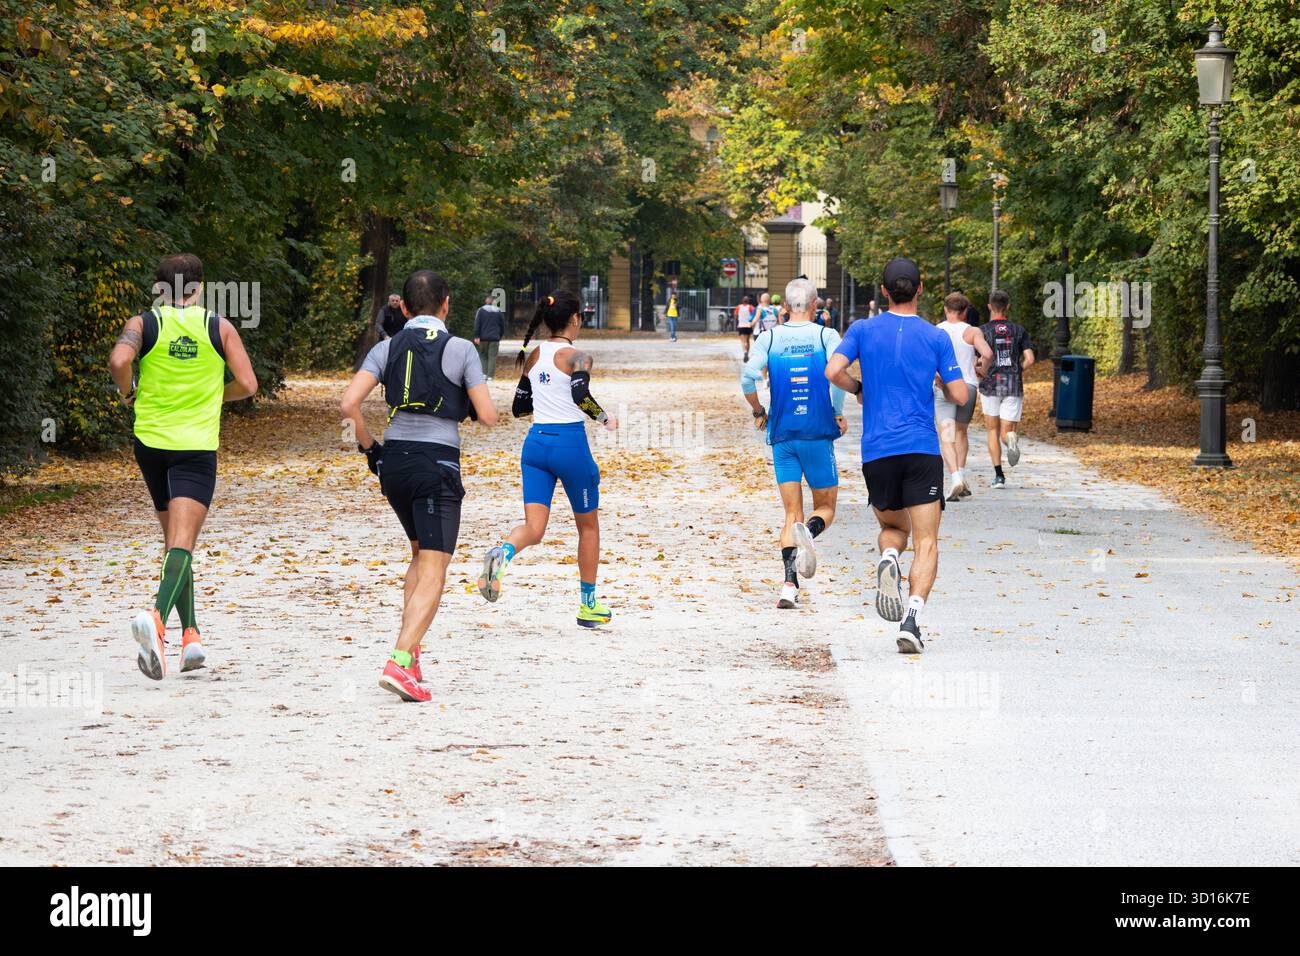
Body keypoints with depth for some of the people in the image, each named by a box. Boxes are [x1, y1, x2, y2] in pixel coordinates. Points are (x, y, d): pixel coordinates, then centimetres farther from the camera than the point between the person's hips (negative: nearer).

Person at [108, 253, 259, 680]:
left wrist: (128, 392, 2)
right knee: (182, 544, -14)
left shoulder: (142, 324, 2)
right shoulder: (220, 327, 3)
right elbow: (247, 385, 0)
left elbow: (118, 360, -17)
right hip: (197, 445, -2)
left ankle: (190, 632, 19)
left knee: (174, 540, 19)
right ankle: (157, 616, -39)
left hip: (150, 441, 2)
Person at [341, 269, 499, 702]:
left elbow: (349, 403, -6)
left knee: (421, 554, 25)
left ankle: (409, 650, 17)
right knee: (433, 572, -6)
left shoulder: (386, 349, 5)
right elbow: (488, 416, -5)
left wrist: (369, 446, 9)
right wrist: (468, 403, 17)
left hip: (392, 460, 5)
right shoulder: (460, 349, -3)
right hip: (438, 463, -5)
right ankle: (400, 660, -22)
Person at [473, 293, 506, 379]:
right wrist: (500, 336, 23)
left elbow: (477, 324, -6)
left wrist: (477, 336, -6)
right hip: (495, 338, 1)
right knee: (492, 357, 0)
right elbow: (502, 325, 12)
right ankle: (490, 376, -6)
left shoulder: (481, 310, 0)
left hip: (483, 338, -1)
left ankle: (484, 374, 1)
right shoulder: (499, 311, 6)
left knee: (483, 356, 10)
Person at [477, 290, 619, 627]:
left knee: (534, 527, -2)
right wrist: (604, 418, -10)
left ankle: (503, 551, -38)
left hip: (536, 442, 5)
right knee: (588, 524, 15)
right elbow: (581, 395, -27)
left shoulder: (533, 356, 10)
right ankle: (588, 605, 23)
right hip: (570, 443, -5)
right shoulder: (577, 357, -8)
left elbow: (520, 408, 16)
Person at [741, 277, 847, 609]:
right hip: (818, 435, -2)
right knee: (825, 507, 11)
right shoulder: (826, 336, -2)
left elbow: (748, 376, -10)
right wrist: (839, 414, -5)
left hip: (782, 436, 2)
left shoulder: (769, 338, 3)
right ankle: (809, 531, -26)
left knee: (791, 513, 6)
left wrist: (758, 411, 7)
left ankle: (789, 584, -12)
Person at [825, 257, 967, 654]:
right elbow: (959, 396, 0)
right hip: (923, 450, -1)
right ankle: (913, 617, -23)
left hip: (876, 451, 2)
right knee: (926, 543, -3)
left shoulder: (863, 330, 4)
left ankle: (888, 560, -13)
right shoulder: (936, 338, 2)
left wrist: (859, 390, 11)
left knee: (893, 527, 22)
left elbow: (833, 371, -9)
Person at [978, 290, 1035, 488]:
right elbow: (1029, 359, -3)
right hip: (1013, 386, 1)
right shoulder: (1019, 330, 4)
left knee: (993, 431, 13)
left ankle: (999, 475, 4)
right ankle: (1011, 438, -32)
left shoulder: (982, 331, -1)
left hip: (990, 385, -1)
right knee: (1006, 432, 6)